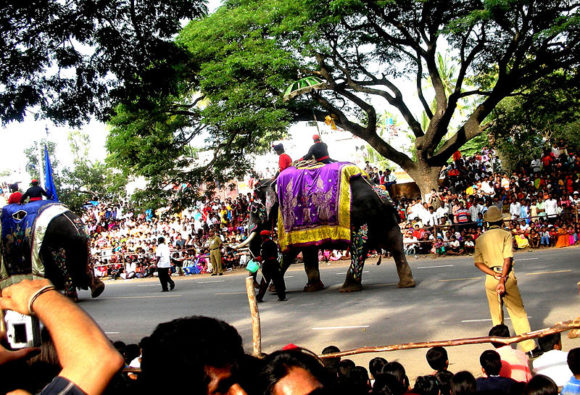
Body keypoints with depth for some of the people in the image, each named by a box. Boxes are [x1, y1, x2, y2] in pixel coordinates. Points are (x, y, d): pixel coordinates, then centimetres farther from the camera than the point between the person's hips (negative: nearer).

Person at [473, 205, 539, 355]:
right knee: (519, 313, 4)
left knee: (496, 315, 13)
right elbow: (507, 259, -13)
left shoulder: (480, 239, 9)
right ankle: (530, 348, 5)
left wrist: (494, 275, -8)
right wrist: (502, 280, -17)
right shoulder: (506, 235, -3)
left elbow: (477, 262, 0)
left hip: (491, 279, 3)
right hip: (507, 276, -3)